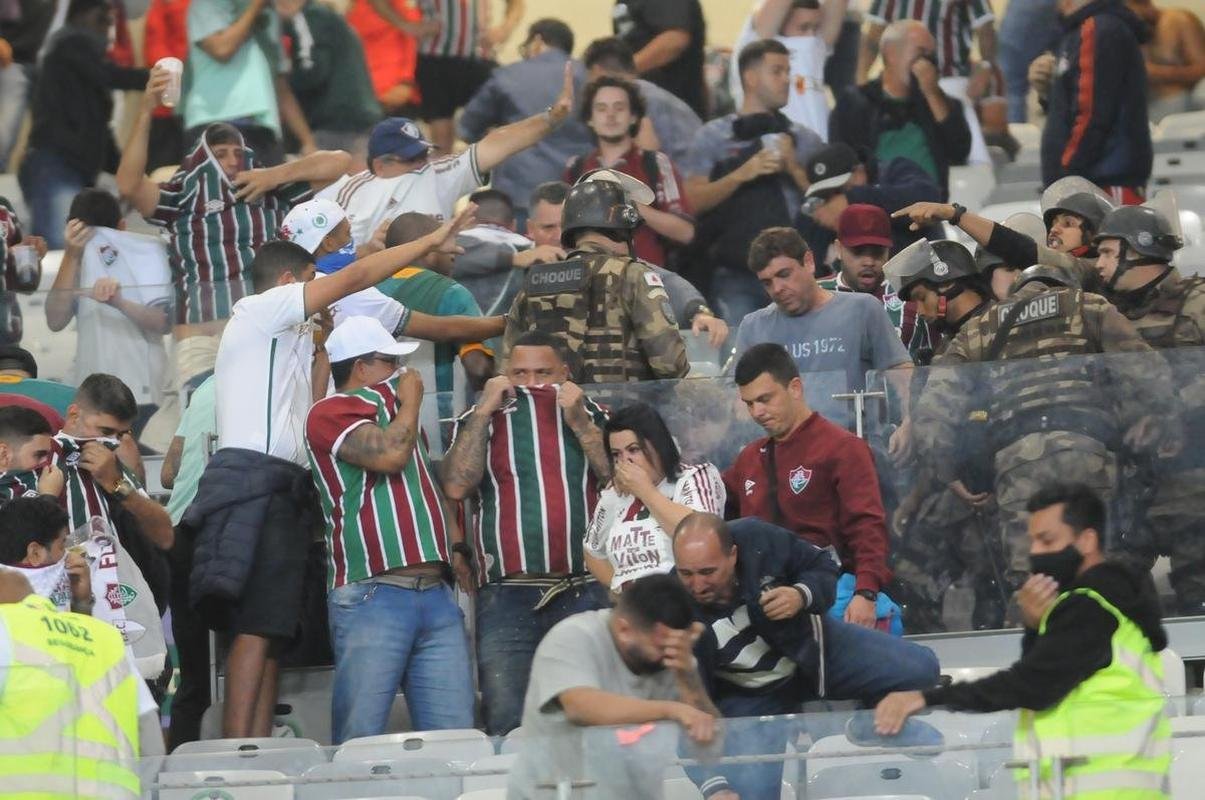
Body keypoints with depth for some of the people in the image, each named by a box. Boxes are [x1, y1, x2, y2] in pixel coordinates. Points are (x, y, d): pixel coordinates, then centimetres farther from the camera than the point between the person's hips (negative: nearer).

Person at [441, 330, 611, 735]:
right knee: (506, 725, -8)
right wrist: (485, 410, -1)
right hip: (507, 595, -1)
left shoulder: (591, 415, 16)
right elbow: (456, 486, -3)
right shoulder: (481, 420, 14)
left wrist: (578, 421, -5)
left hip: (585, 591, 1)